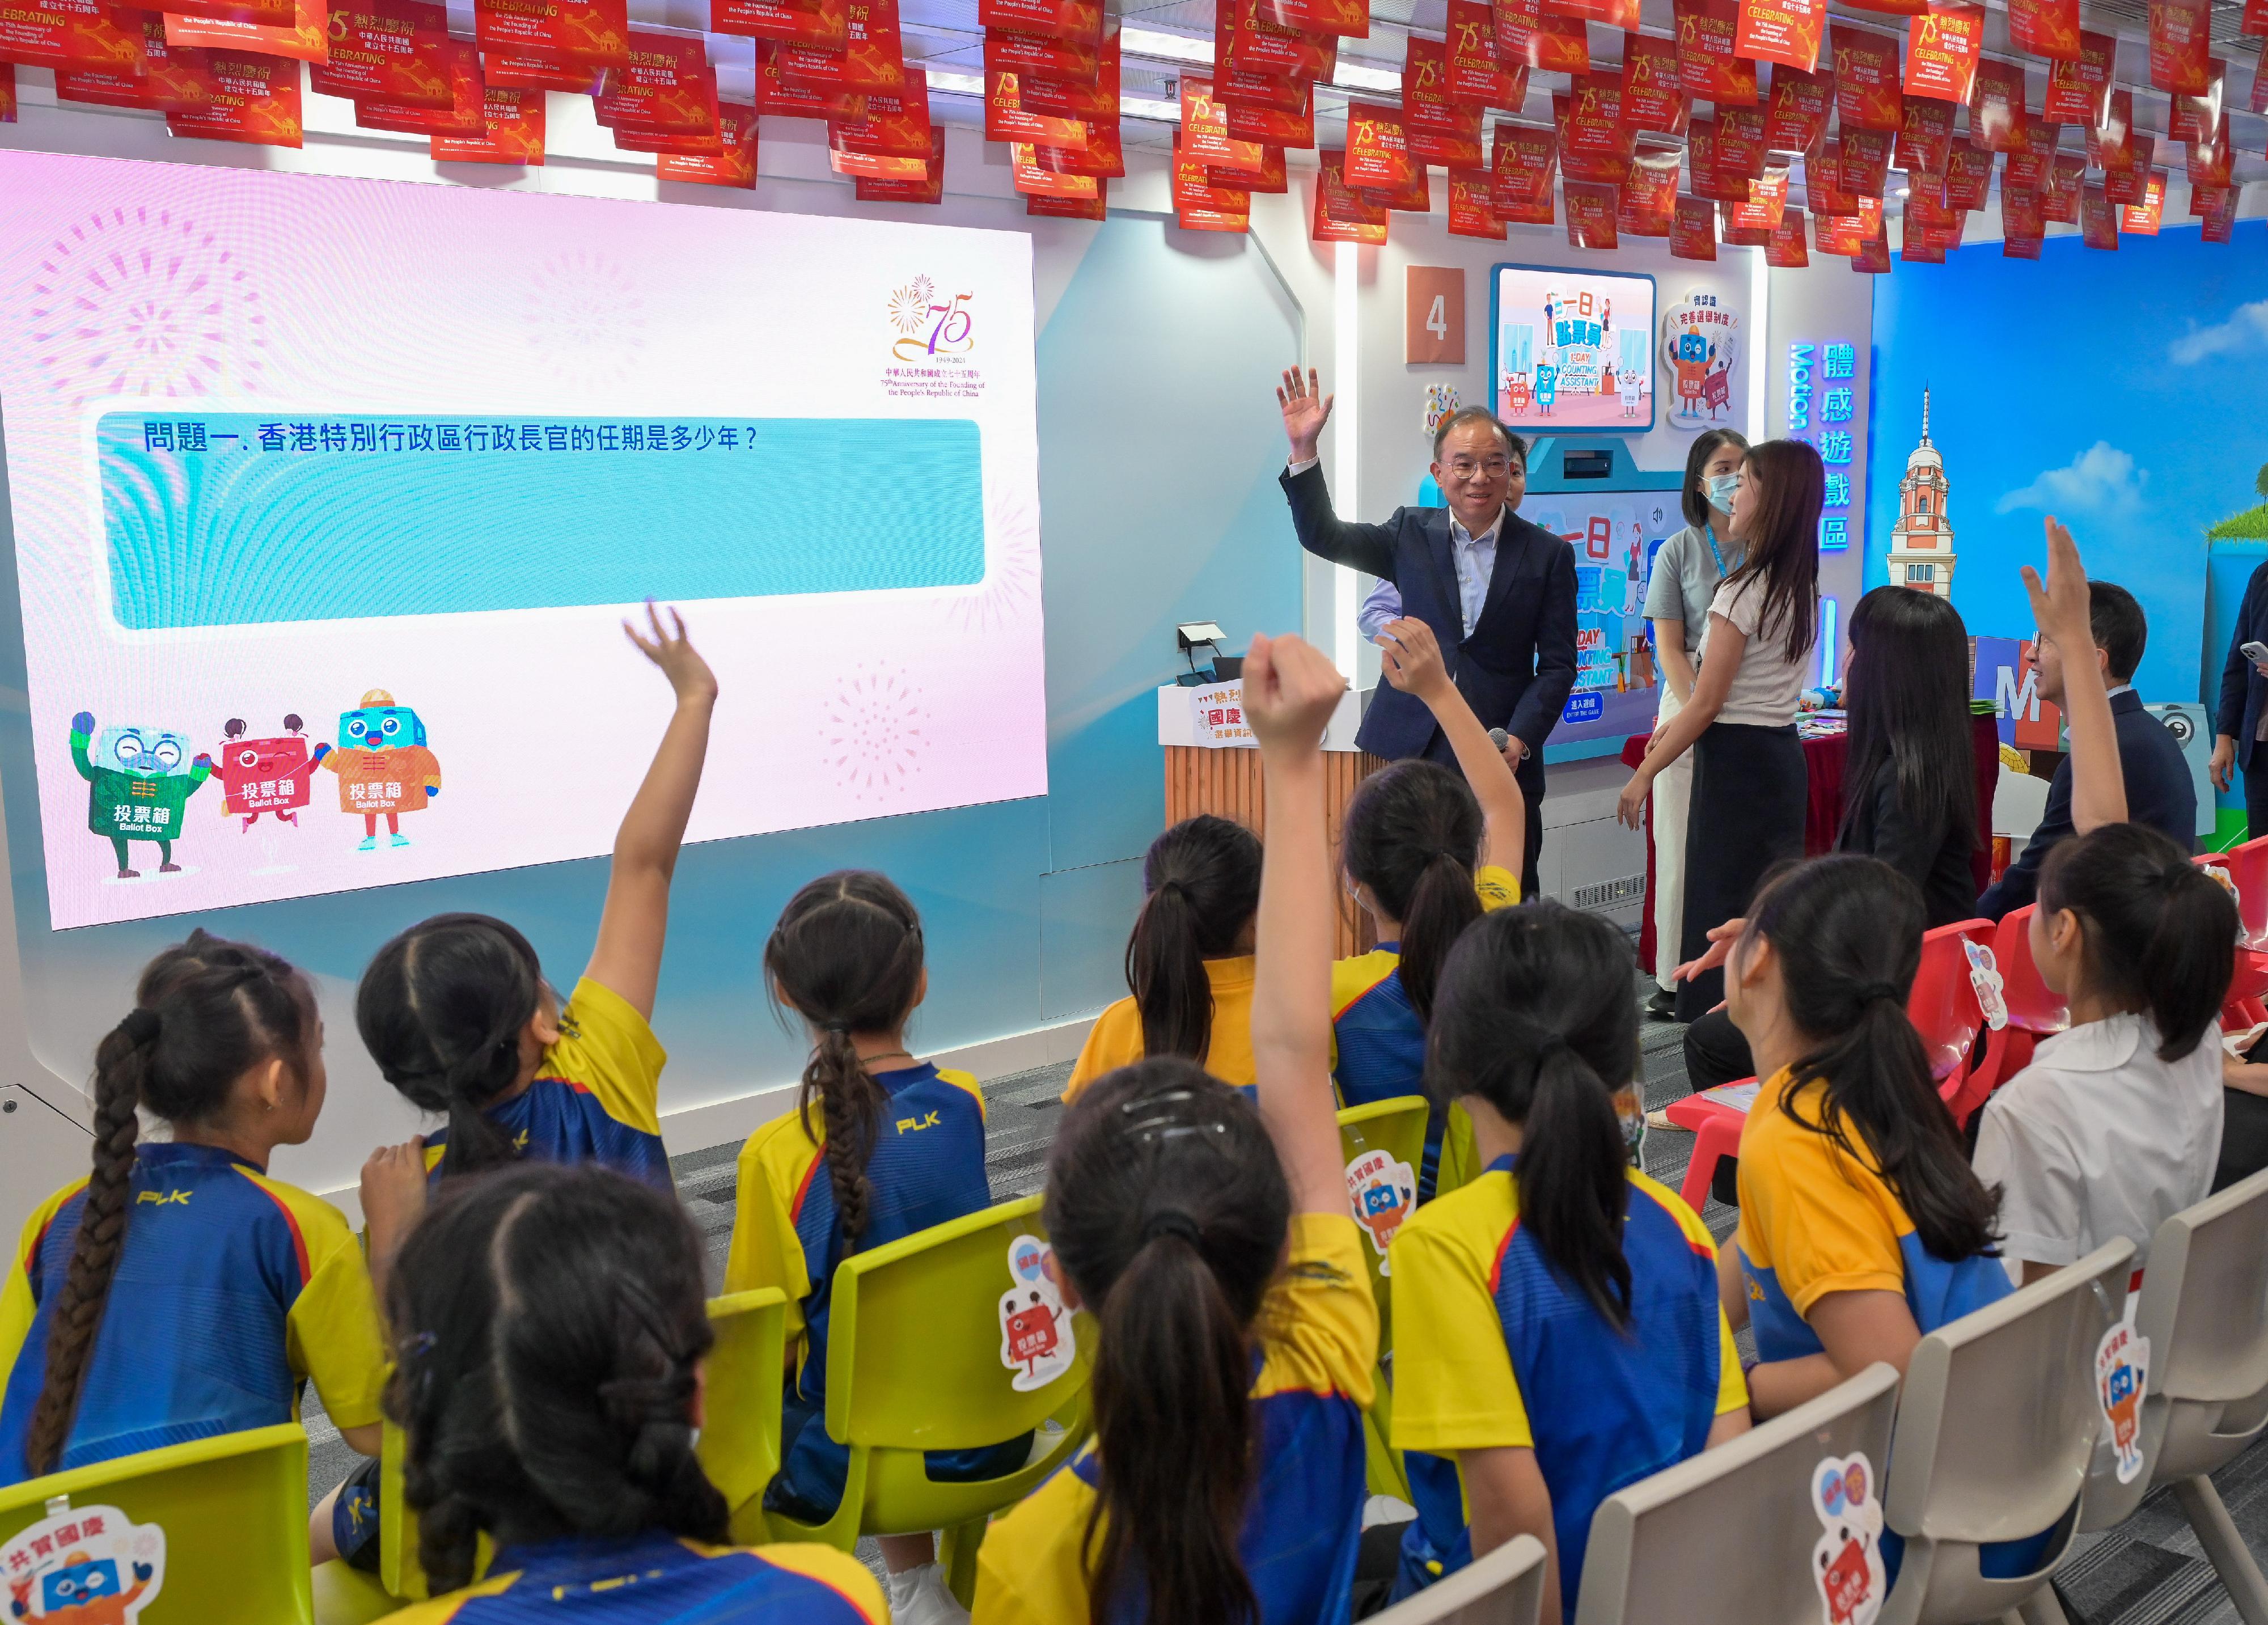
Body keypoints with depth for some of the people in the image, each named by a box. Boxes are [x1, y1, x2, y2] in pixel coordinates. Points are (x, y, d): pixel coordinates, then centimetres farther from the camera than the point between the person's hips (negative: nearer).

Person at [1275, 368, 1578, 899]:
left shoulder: (1547, 555, 3)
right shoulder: (1412, 534, 9)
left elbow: (1557, 664, 2)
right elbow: (1322, 535, 7)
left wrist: (1520, 739, -11)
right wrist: (1304, 449, -5)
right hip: (1411, 751, 2)